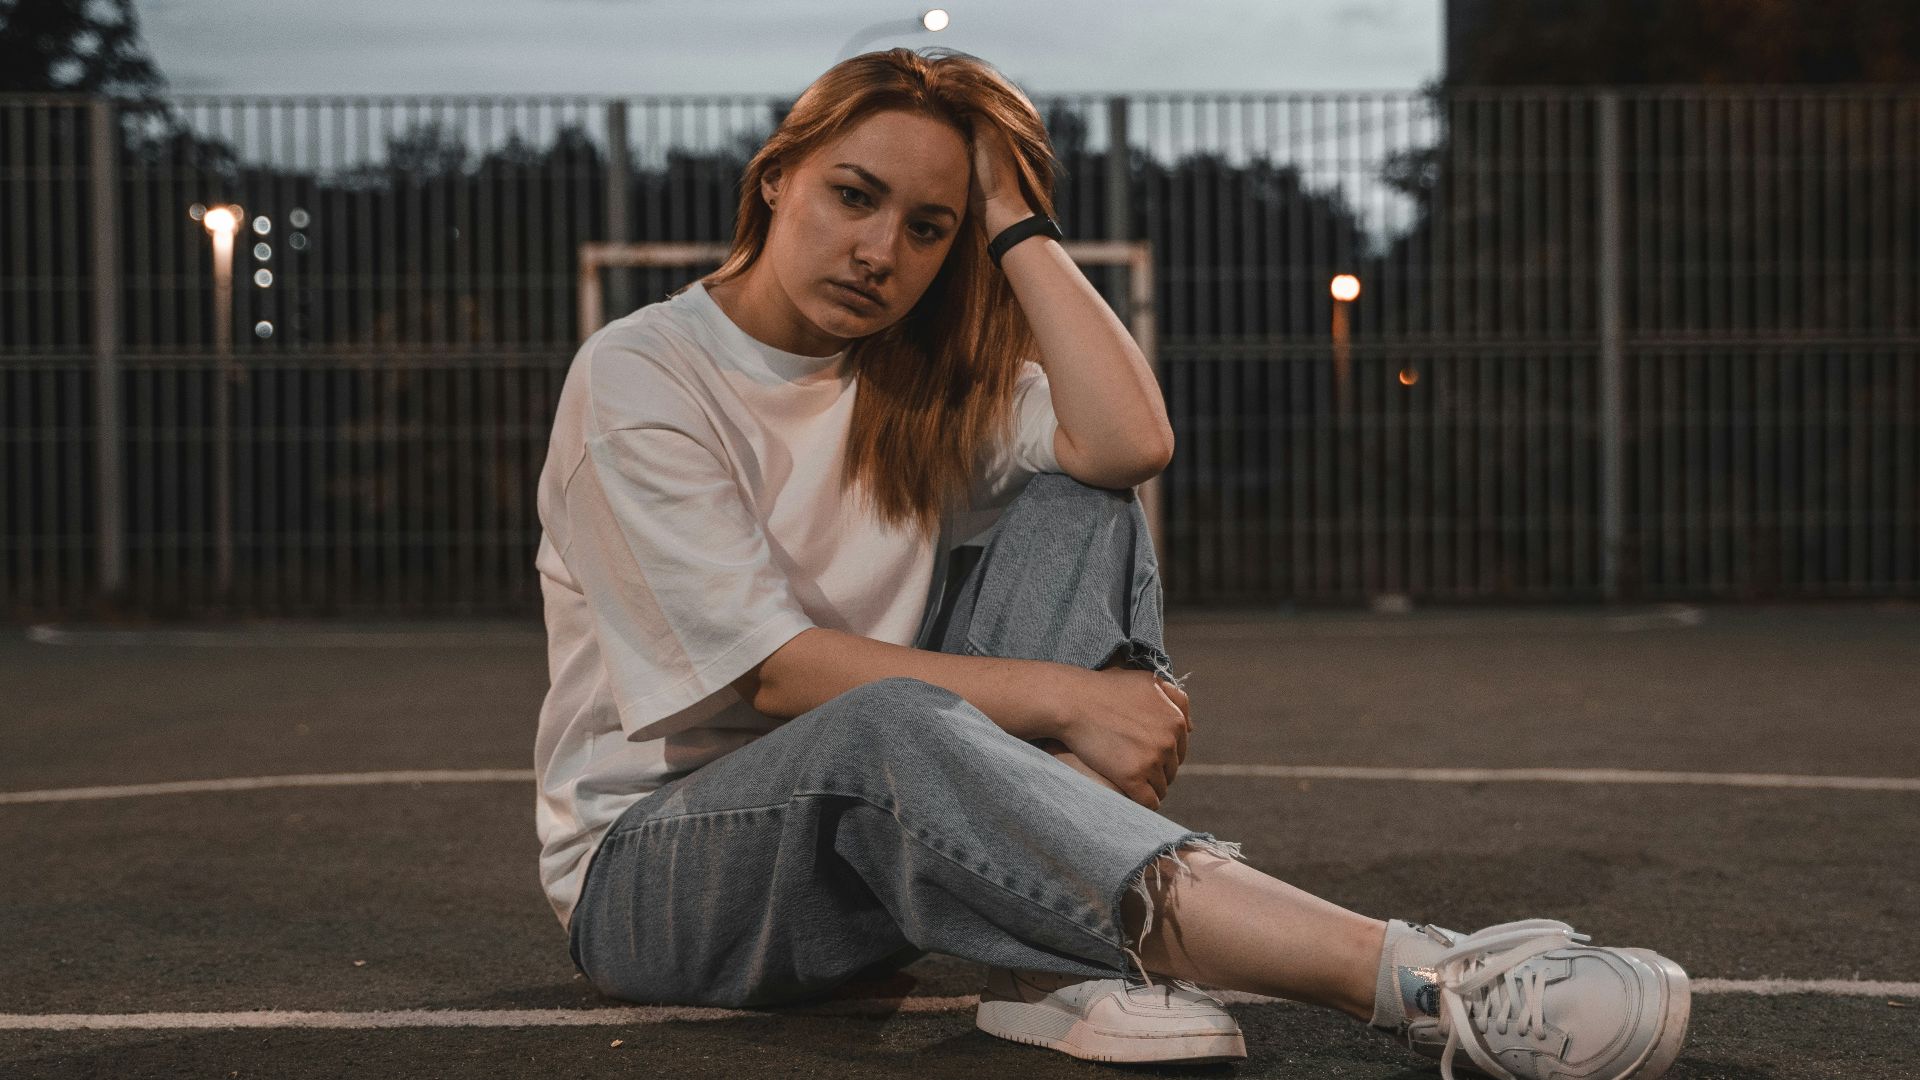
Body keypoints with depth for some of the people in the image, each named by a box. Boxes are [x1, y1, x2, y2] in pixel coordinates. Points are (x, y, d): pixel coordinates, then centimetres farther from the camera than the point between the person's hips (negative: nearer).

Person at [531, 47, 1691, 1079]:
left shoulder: (921, 383, 7)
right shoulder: (639, 376, -11)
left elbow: (1131, 443, -14)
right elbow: (775, 669, -20)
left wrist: (1016, 223, -9)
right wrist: (1064, 700, -25)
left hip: (883, 840, 6)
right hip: (648, 863, -5)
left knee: (1074, 507, -12)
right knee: (889, 727, -40)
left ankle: (1061, 952, -33)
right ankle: (1408, 973, -51)